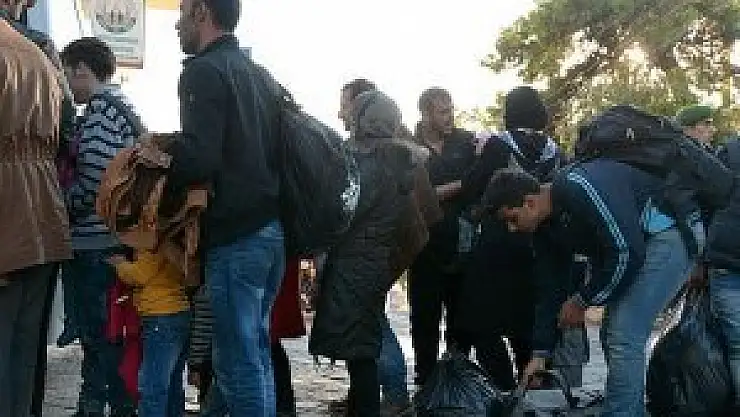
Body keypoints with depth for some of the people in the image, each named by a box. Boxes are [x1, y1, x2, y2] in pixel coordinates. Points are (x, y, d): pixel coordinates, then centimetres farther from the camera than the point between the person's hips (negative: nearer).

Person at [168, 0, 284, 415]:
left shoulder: (204, 72, -11)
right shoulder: (256, 72, 16)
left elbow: (198, 159, -23)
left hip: (235, 237, -9)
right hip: (271, 228, 9)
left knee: (237, 362, -3)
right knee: (257, 353, 16)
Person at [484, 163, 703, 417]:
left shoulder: (580, 188, -26)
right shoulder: (550, 224, 2)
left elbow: (627, 251, -26)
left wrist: (582, 300, -14)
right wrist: (540, 354, 7)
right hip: (641, 243, 10)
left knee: (623, 337, -14)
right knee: (614, 335, 10)